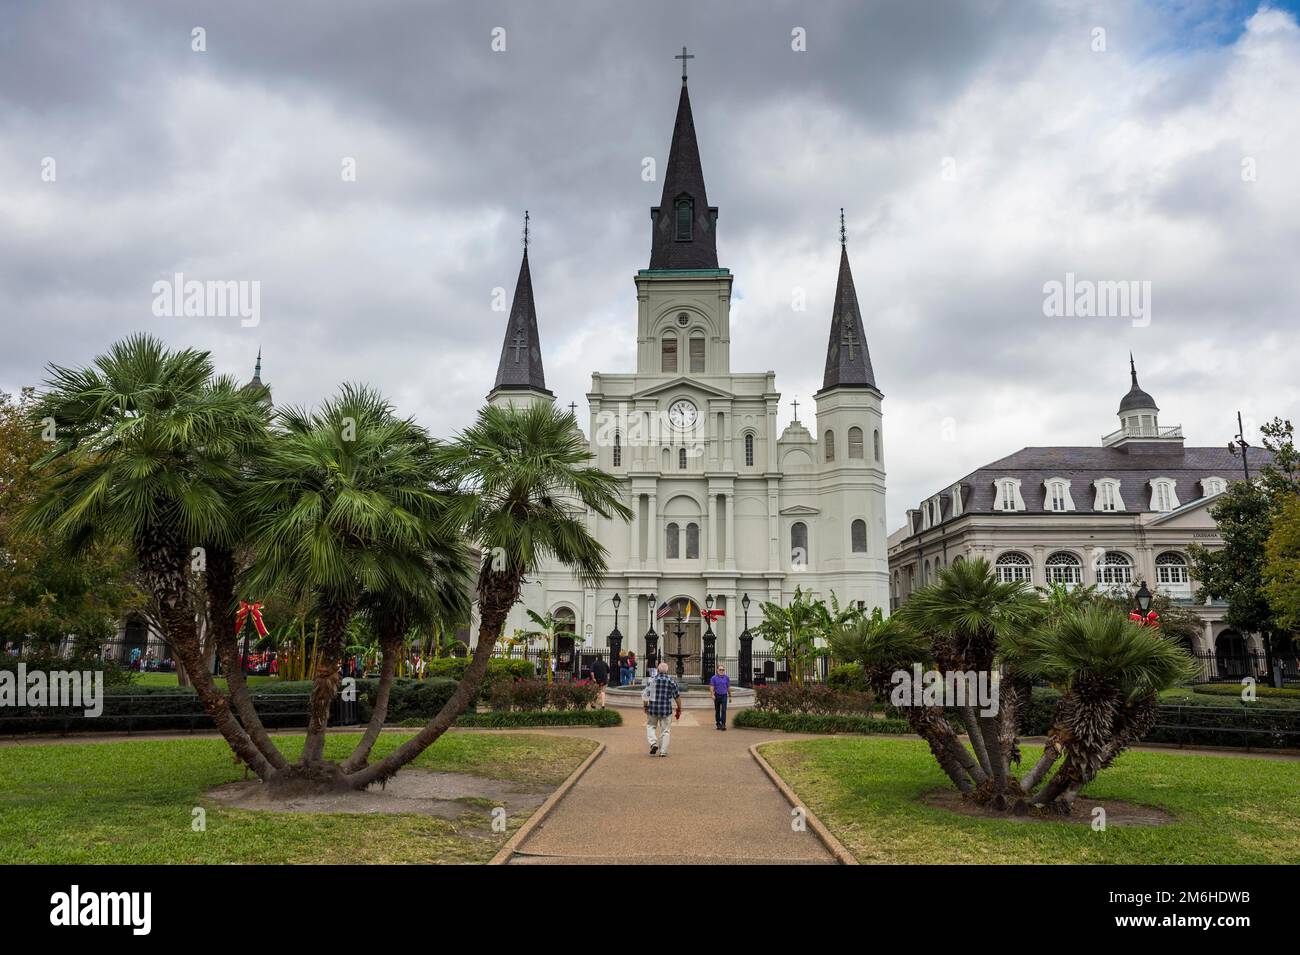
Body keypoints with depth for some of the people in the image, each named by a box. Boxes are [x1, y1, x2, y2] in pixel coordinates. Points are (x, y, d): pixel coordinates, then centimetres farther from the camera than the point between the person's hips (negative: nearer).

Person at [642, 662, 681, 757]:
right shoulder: (672, 681, -1)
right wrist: (679, 709, 12)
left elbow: (645, 695, -1)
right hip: (666, 710, 0)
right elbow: (677, 697, 2)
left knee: (651, 726, 19)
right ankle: (663, 751, 9)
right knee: (665, 730, 10)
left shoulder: (651, 680, -2)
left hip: (653, 709, 0)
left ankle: (653, 743, -1)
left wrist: (645, 706, 12)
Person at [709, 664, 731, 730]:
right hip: (717, 695, 0)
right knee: (717, 710, 8)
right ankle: (718, 724, 20)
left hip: (724, 695, 0)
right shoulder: (714, 678, -2)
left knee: (724, 710, -12)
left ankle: (723, 724, -15)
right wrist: (712, 695, -21)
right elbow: (711, 687, -8)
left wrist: (730, 696, 13)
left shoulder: (726, 678, 5)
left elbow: (728, 687, 11)